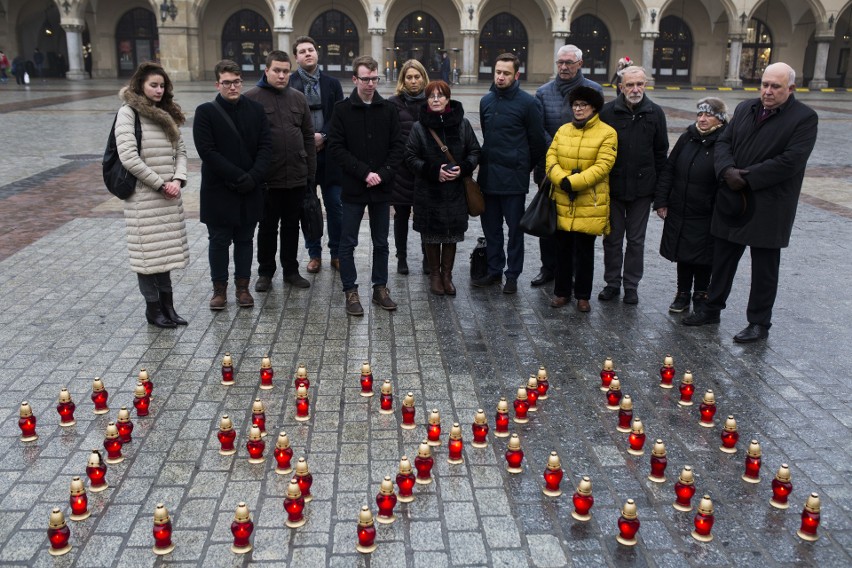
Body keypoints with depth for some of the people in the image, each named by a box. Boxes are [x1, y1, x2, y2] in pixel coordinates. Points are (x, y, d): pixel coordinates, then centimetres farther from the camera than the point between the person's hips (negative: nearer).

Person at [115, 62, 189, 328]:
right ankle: (152, 307, 11)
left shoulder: (167, 113, 14)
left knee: (166, 249, 10)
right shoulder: (128, 112, -7)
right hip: (143, 195, -6)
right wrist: (160, 184, -13)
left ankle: (167, 304, 19)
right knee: (148, 251, 1)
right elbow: (128, 157, -15)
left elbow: (180, 150, 12)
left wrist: (178, 180, -5)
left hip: (169, 195, 6)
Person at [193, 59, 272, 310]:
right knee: (219, 241, 6)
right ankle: (219, 288, 18)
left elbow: (266, 146, -1)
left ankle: (243, 286, 23)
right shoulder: (205, 112, -4)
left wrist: (253, 177, -15)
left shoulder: (256, 110, 5)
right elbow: (207, 151, -12)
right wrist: (238, 177, -17)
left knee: (245, 239, 11)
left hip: (250, 190, 3)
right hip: (219, 190, -2)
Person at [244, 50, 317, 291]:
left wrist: (311, 170, 5)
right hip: (267, 178, -3)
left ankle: (291, 270, 27)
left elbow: (308, 137, 10)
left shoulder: (298, 98, 8)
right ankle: (265, 273, 23)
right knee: (267, 226, 9)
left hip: (297, 176, 3)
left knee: (291, 226, 14)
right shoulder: (251, 98, -4)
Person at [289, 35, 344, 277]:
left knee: (335, 206, 3)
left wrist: (323, 136, -12)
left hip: (329, 153, 1)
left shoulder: (332, 83, 8)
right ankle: (314, 254, 18)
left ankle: (337, 254, 15)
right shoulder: (288, 83, 0)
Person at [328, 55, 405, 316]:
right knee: (348, 243, 3)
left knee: (381, 243, 11)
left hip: (382, 188, 2)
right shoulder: (342, 109, -2)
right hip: (353, 188, -2)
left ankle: (380, 288, 23)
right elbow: (336, 147, -8)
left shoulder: (388, 109, 4)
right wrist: (364, 172, -16)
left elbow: (398, 146, 3)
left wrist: (383, 174, -11)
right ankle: (351, 291, 14)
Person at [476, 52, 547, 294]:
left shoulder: (528, 102, -8)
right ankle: (494, 270, 25)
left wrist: (523, 167, 6)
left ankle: (512, 275, 15)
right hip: (488, 175, 5)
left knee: (515, 228, 5)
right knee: (490, 226, 12)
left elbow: (537, 141, -2)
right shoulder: (486, 101, 8)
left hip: (513, 178, -5)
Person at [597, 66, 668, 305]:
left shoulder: (655, 113, 1)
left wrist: (658, 186, 2)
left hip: (642, 188, 0)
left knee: (636, 240, 9)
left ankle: (631, 285, 19)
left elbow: (661, 151, 5)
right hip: (613, 187, 0)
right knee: (612, 238, 8)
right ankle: (612, 283, 21)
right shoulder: (608, 111, -3)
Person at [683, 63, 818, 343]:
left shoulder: (804, 118, -9)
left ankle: (759, 323, 19)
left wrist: (746, 177, -19)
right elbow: (723, 142, 5)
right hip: (733, 201, 5)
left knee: (764, 268, 7)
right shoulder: (745, 109, 9)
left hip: (769, 207, -5)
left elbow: (791, 161, -19)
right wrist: (727, 170, -15)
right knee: (723, 259, 15)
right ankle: (712, 309, 29)